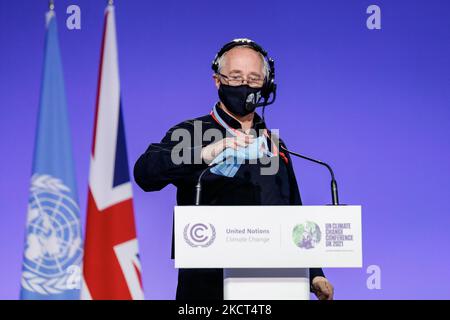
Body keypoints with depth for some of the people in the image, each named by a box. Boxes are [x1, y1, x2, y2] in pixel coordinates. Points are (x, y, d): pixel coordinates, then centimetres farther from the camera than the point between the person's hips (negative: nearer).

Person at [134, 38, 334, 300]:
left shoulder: (274, 143, 18)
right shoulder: (191, 133, 1)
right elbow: (145, 173, -18)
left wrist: (315, 275, 16)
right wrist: (205, 153, -32)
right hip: (208, 283, -4)